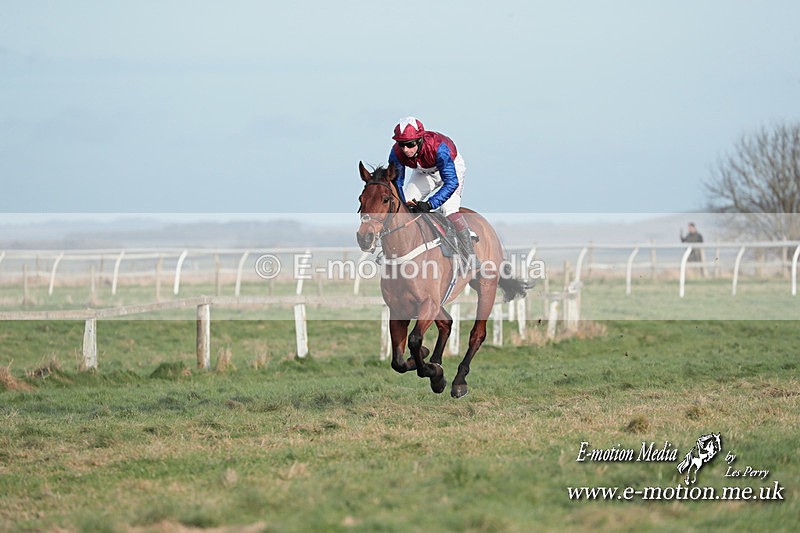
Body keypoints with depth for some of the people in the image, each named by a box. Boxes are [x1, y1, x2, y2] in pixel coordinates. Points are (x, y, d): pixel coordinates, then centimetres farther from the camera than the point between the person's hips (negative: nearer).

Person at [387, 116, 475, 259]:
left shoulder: (438, 148, -43)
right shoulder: (397, 152, -29)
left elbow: (451, 182, -41)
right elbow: (396, 182, -16)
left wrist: (430, 204, -49)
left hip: (451, 168, -5)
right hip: (424, 173, 5)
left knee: (449, 208, -26)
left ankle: (471, 255, -19)